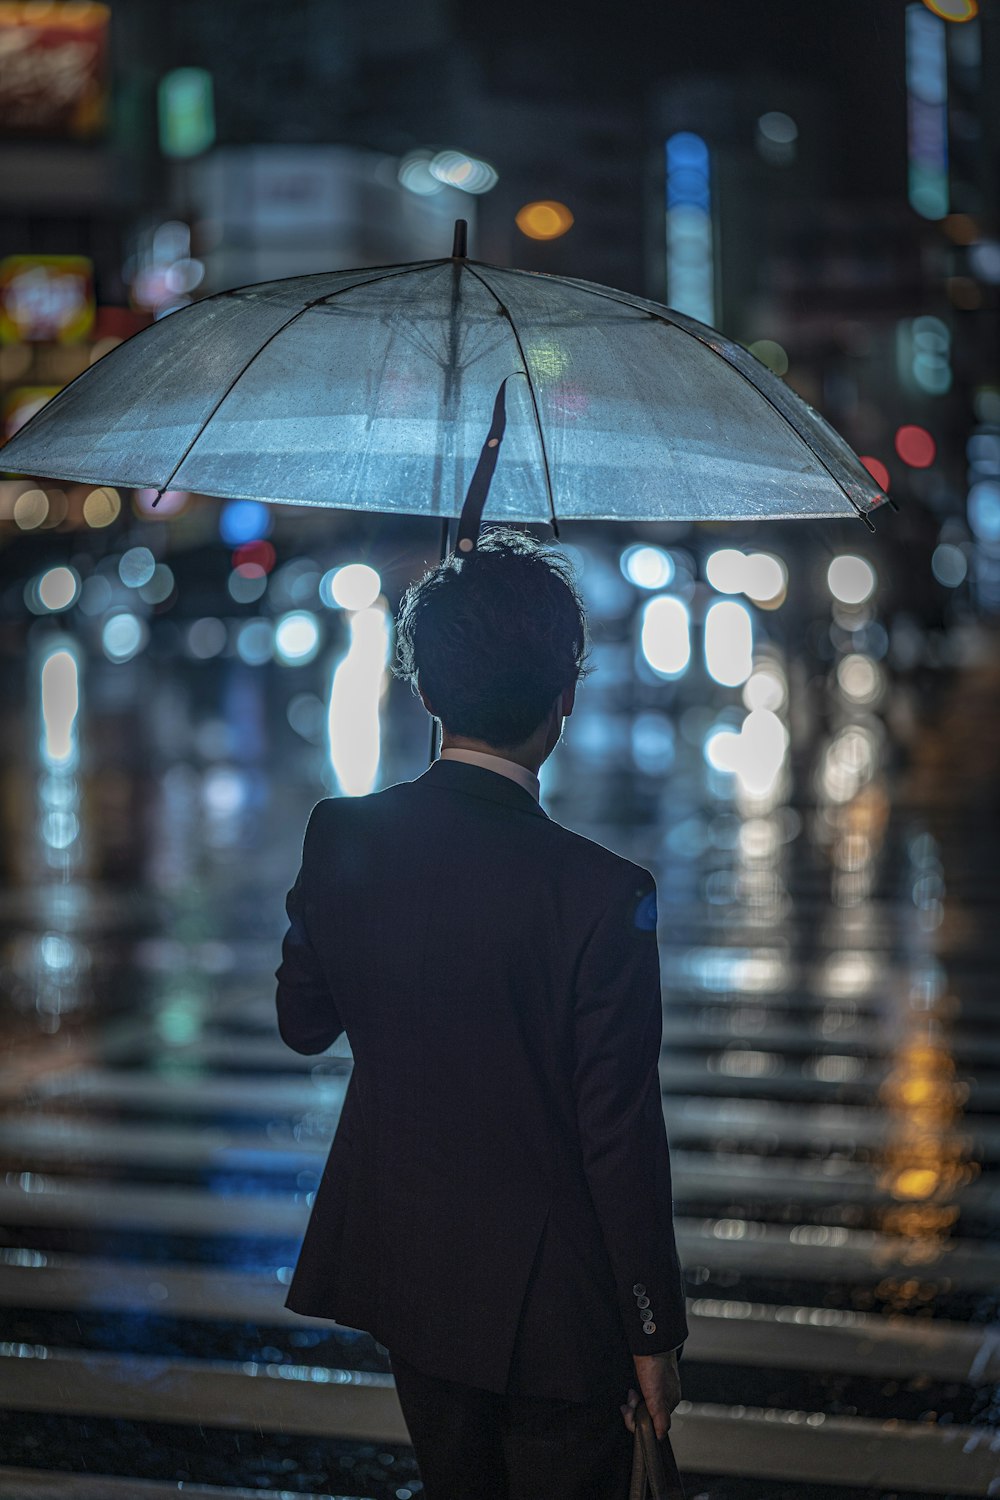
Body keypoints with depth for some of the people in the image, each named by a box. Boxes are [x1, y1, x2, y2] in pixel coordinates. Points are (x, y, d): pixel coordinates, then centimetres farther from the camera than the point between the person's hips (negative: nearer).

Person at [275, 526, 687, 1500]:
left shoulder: (339, 837, -10)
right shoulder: (601, 895, -25)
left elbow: (303, 1025, 6)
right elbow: (621, 1139, -19)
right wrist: (653, 1333, -7)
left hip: (399, 1264, 5)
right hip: (548, 1305, -5)